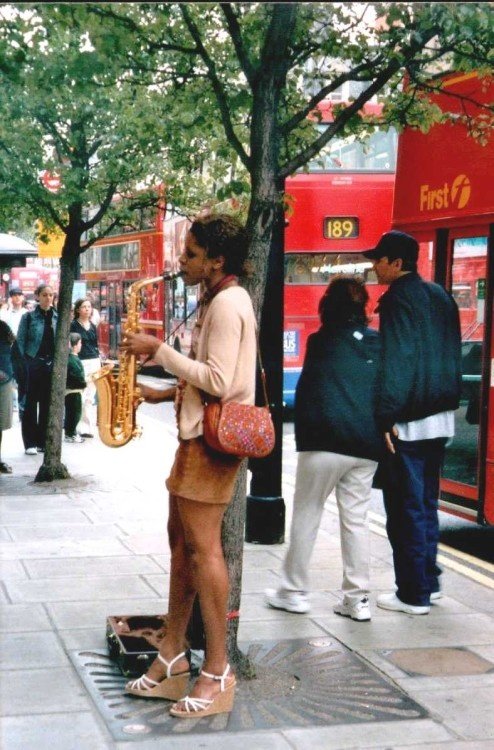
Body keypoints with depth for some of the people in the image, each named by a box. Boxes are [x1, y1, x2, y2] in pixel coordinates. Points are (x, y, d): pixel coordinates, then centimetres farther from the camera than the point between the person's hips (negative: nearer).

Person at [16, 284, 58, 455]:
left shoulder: (57, 317, 8)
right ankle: (30, 442, 6)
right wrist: (27, 360, -9)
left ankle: (43, 441, 15)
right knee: (31, 403, 1)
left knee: (48, 403, 7)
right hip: (34, 364, -4)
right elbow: (21, 340, -2)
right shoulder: (29, 316, -2)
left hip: (52, 364, 4)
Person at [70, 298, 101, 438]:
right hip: (80, 363, -5)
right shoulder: (73, 325, -2)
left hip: (94, 362, 6)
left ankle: (89, 427, 12)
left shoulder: (93, 326, 14)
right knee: (80, 397, -7)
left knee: (91, 397, 7)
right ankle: (82, 427, -2)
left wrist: (99, 364, 14)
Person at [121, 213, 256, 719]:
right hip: (198, 432, 11)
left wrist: (159, 350, -16)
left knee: (202, 547, -8)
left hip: (212, 439, -11)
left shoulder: (228, 304, -14)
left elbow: (218, 381, -22)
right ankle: (172, 659, 20)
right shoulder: (216, 302, 18)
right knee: (181, 541, 12)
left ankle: (217, 674, -1)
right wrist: (165, 392, 11)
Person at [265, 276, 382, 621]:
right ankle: (358, 598, 10)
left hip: (325, 441, -4)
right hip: (367, 446, 4)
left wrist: (303, 434, 12)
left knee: (306, 514, 8)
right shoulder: (378, 343, 8)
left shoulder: (321, 341, -1)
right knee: (356, 520, 9)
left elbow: (306, 392, 3)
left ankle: (295, 591, 13)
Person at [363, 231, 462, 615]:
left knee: (406, 507, -1)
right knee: (427, 503, 17)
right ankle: (429, 580, 25)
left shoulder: (398, 298, -13)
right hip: (440, 417, 8)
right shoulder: (439, 295, 13)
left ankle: (414, 594, 3)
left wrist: (386, 417, -20)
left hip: (408, 421, -8)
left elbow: (396, 362, -20)